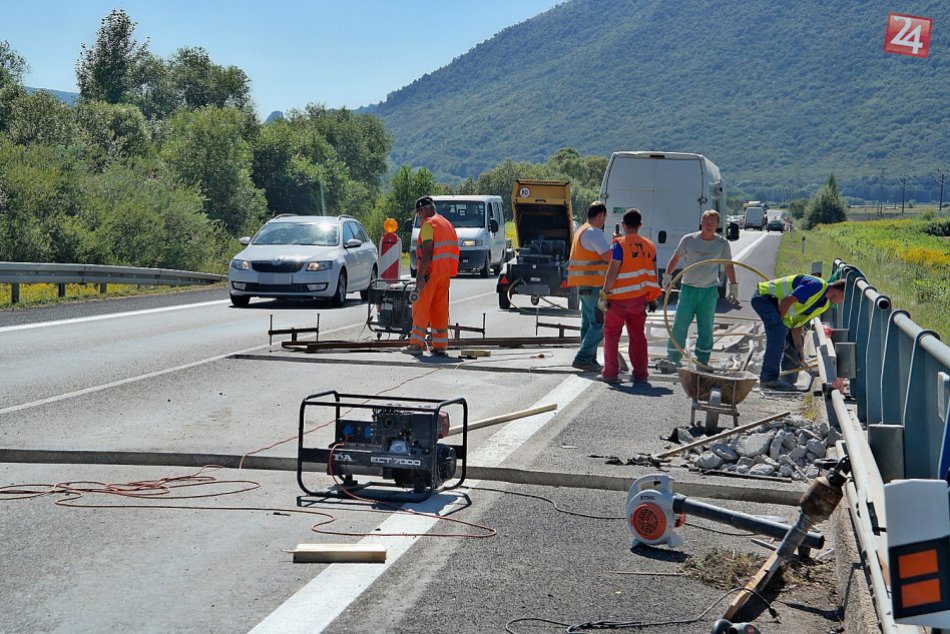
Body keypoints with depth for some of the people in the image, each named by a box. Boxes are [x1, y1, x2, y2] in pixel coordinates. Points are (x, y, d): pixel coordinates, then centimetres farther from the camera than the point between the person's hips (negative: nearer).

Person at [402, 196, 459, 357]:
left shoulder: (428, 224, -9)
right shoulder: (447, 224, 18)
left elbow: (427, 253, -18)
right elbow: (452, 250, 19)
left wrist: (420, 275, -21)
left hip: (431, 272, -8)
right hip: (445, 272, 8)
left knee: (421, 307, -3)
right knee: (440, 310, 9)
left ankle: (417, 344, -4)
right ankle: (440, 346, 8)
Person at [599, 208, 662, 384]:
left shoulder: (620, 244, -12)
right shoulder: (649, 246, 6)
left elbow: (612, 271, -16)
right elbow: (653, 274, 10)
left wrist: (605, 292, -9)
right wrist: (653, 298, 17)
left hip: (620, 297, -5)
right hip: (640, 297, 5)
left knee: (611, 334, 6)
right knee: (638, 335, 12)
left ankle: (611, 373, 5)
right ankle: (640, 374, 12)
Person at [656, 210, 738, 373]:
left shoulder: (722, 243, -1)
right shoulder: (688, 240, -4)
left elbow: (728, 265, 11)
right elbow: (675, 258, 9)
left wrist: (733, 286, 12)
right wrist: (667, 276, 7)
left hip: (710, 291, 1)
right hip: (688, 288, -1)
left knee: (706, 328, 5)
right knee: (680, 325, -4)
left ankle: (702, 362, 15)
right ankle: (672, 359, 2)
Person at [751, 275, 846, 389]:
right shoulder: (817, 286, -24)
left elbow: (798, 321, 9)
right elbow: (787, 301, -27)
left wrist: (799, 348, 4)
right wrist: (778, 322, -18)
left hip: (773, 300, 11)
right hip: (764, 295, -11)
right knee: (779, 330, -27)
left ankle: (788, 380, 20)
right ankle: (768, 378, -26)